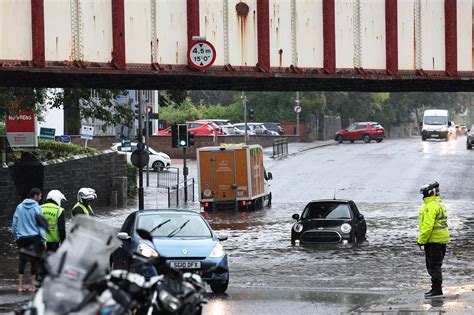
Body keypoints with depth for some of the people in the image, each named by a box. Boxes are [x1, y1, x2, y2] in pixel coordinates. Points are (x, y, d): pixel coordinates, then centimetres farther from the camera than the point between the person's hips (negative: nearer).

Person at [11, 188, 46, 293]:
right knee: (34, 260, 6)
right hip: (34, 237, -4)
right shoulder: (36, 208, -9)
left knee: (22, 260, 11)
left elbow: (14, 223, 6)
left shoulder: (19, 207, 3)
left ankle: (20, 285, 7)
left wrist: (16, 236, 17)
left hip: (21, 238, 4)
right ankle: (32, 285, 7)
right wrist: (44, 240, -5)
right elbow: (40, 225, -9)